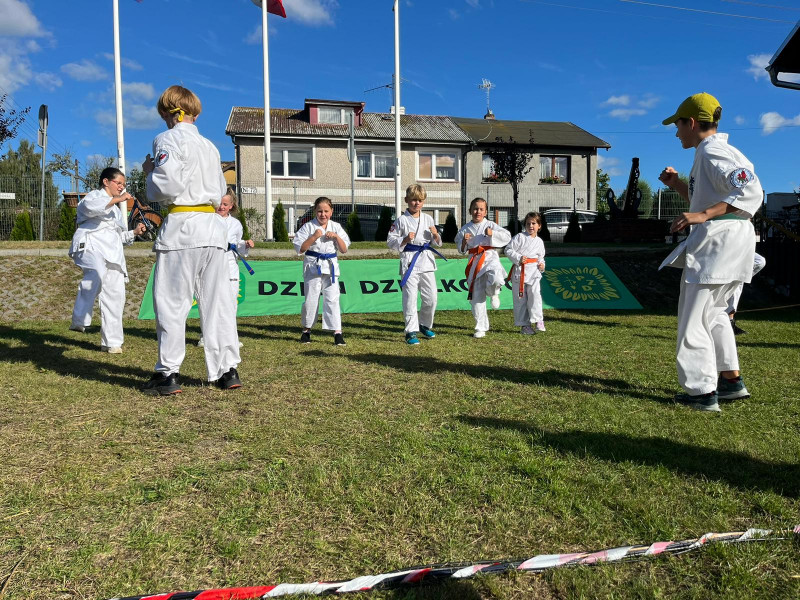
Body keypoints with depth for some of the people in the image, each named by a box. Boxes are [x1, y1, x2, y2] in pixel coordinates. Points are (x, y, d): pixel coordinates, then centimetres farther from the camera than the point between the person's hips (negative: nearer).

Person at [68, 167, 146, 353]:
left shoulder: (116, 208, 31)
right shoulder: (95, 195, 7)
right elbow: (91, 206, -20)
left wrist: (134, 232, 18)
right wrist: (117, 199, -15)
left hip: (112, 253, 8)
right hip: (90, 244, -8)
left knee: (115, 296, 1)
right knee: (97, 273, -39)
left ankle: (111, 342, 7)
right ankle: (79, 320, -32)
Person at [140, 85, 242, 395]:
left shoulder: (168, 140, -3)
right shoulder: (210, 146, 17)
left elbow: (167, 187, -14)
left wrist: (150, 172, 4)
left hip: (181, 228, -6)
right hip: (213, 227, 6)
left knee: (171, 302, 1)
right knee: (217, 300, 7)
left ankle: (167, 374, 5)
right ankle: (227, 370, 11)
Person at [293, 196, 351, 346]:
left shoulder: (336, 227, 5)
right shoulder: (308, 227, -2)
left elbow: (344, 249, 4)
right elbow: (299, 249, -7)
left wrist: (336, 236, -11)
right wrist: (313, 237, -16)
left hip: (330, 266, 1)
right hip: (313, 266, -1)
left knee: (332, 298, -3)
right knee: (311, 299, 5)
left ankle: (337, 332, 2)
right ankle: (306, 330, 22)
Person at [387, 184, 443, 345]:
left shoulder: (428, 219, 11)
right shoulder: (401, 220, -1)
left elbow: (437, 243, 18)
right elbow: (390, 241, -1)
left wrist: (436, 235, -3)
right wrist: (405, 240, -15)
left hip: (427, 260, 4)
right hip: (409, 261, -4)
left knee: (431, 297, 8)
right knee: (410, 298, -6)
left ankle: (425, 325, 31)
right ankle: (411, 331, 1)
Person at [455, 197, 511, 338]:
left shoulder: (491, 225, 3)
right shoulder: (465, 229, 10)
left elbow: (507, 237, -4)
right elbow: (461, 249, 14)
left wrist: (492, 233, -18)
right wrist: (464, 241, -6)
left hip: (490, 258, -2)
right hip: (474, 262, 3)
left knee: (496, 280, -36)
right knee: (476, 297, 3)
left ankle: (493, 293, 3)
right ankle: (481, 328, 15)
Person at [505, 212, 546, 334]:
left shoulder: (539, 241, 12)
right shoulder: (519, 237, -2)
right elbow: (508, 250, -4)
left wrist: (542, 264, 5)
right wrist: (518, 258, -15)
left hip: (534, 273, 3)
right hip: (520, 271, -2)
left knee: (535, 296, -12)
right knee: (520, 299, 2)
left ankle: (538, 320, -1)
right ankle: (524, 325, 11)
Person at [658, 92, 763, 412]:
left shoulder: (712, 151, -12)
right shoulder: (711, 152, 20)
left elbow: (751, 192, -24)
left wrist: (703, 215, -30)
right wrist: (678, 185, 17)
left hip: (719, 239, -11)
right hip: (720, 241, 11)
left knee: (693, 318, -6)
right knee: (713, 312, 21)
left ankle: (703, 393, -2)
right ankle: (732, 380, 27)